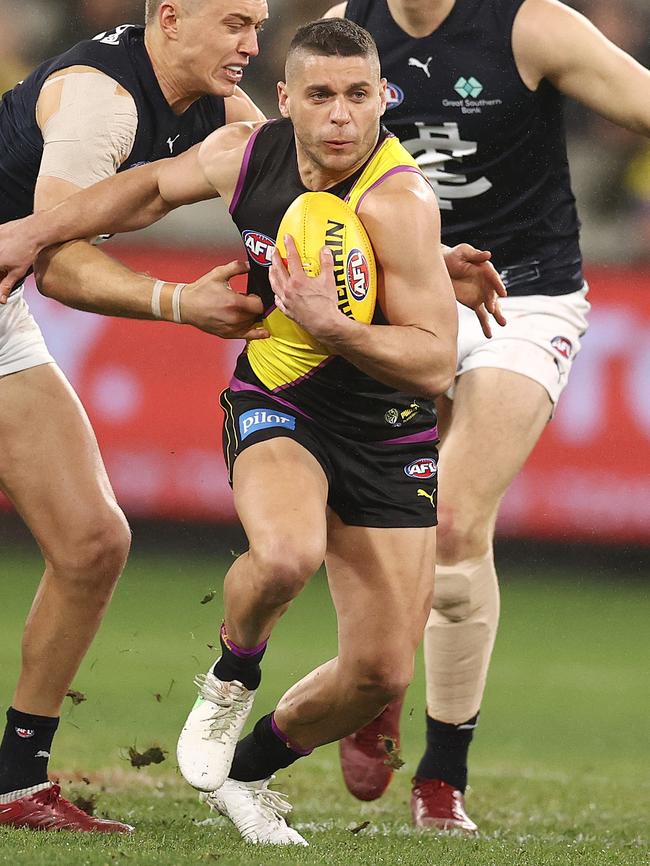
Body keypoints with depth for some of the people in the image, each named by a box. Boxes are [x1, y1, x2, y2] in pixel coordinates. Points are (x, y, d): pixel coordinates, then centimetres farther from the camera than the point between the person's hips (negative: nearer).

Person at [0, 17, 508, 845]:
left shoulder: (398, 200, -27)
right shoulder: (247, 151, -11)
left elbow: (435, 362, -28)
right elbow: (152, 188, 12)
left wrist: (328, 325, -41)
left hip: (387, 434, -1)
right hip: (273, 405, 1)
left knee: (381, 674, 0)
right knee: (286, 553, -34)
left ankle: (246, 768, 29)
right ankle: (230, 680, 0)